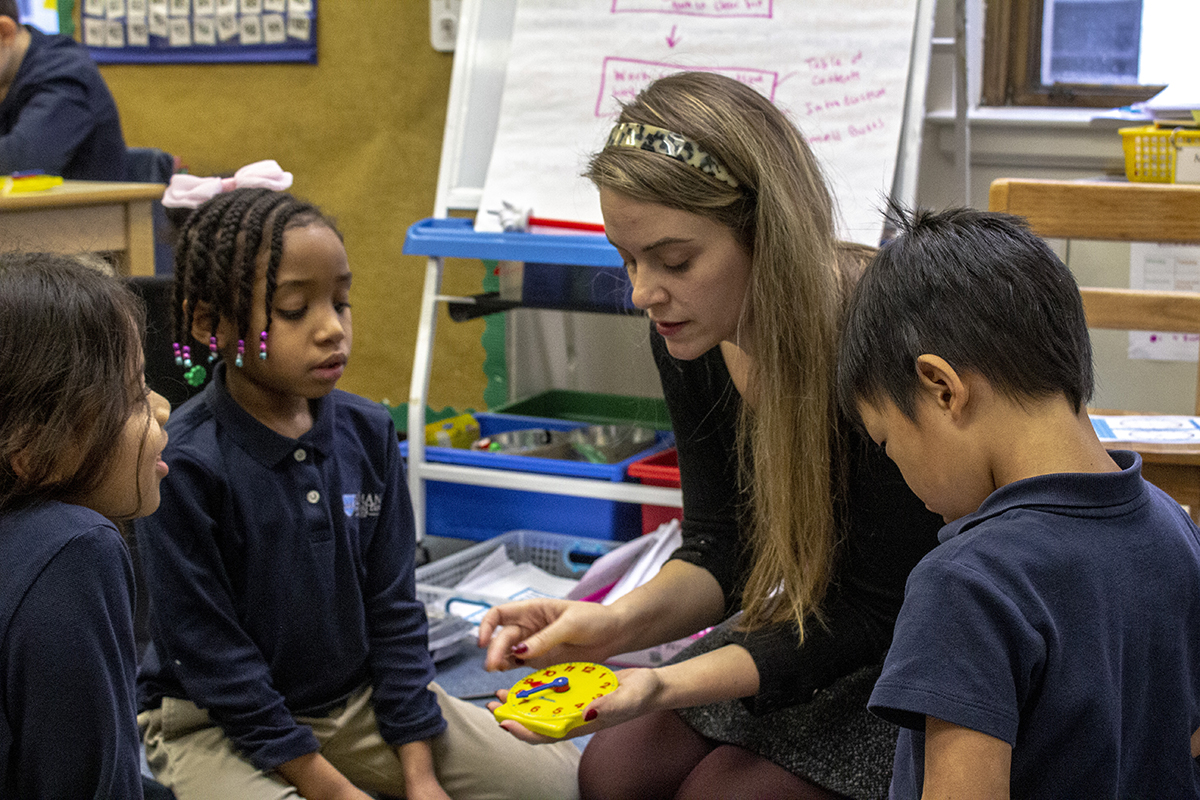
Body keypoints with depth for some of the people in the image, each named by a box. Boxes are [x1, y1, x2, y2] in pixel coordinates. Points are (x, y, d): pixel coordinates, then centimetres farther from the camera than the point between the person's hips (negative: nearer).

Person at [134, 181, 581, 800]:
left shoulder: (367, 432, -1)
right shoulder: (183, 464, -19)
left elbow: (394, 609, 3)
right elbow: (211, 653, -17)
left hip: (357, 699, 5)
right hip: (217, 724, -4)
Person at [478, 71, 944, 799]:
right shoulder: (689, 335, -10)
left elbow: (876, 610, -26)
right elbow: (721, 548, -4)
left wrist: (669, 685, -35)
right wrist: (622, 621, -26)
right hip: (817, 619, 6)